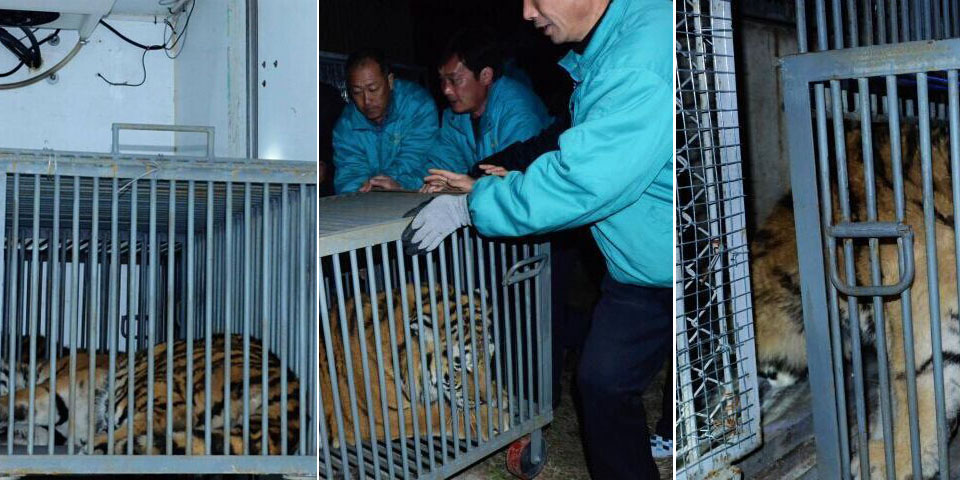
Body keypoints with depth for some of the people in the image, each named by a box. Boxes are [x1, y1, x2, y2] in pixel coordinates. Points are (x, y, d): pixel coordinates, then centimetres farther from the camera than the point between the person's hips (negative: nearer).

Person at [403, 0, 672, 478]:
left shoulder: (644, 59, -30)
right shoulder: (597, 52, 3)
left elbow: (582, 181, -34)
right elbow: (582, 159, 14)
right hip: (642, 271, 8)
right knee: (602, 384, 10)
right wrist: (487, 188, 5)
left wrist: (470, 206, -22)